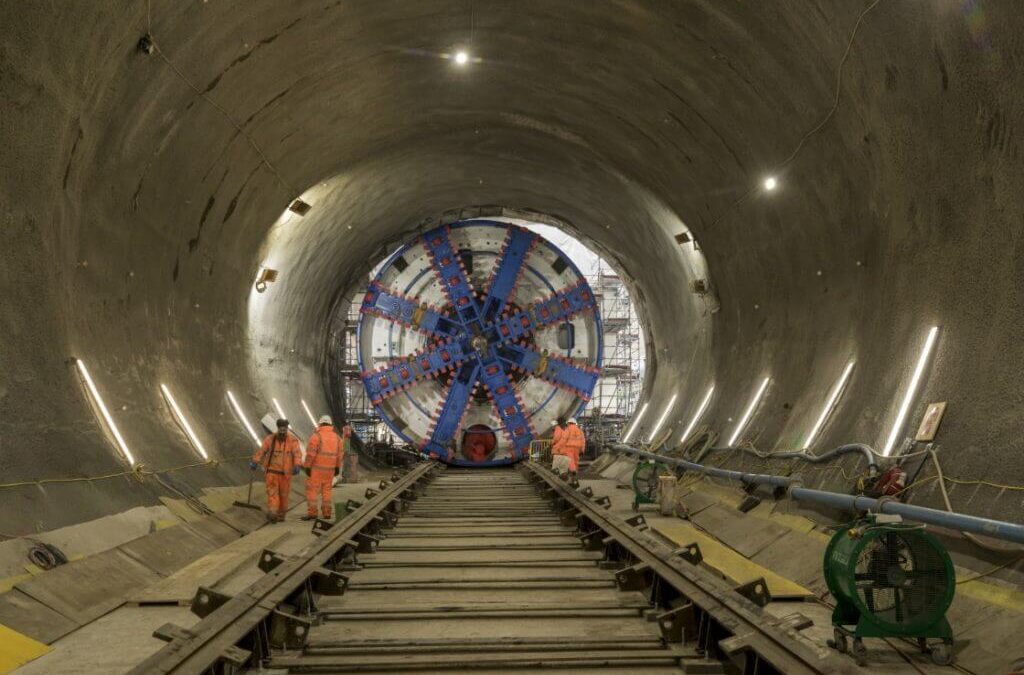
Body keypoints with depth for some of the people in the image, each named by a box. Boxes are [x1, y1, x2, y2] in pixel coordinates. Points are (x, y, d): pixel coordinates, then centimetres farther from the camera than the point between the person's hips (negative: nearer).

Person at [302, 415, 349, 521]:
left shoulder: (316, 436, -11)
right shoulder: (336, 437, 6)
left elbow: (311, 452, -16)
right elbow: (340, 454, 8)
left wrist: (307, 467, -13)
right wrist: (337, 467, 15)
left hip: (316, 467, -5)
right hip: (330, 468, 5)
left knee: (312, 490, -2)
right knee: (326, 490, 12)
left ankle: (312, 513, -9)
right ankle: (327, 513, 8)